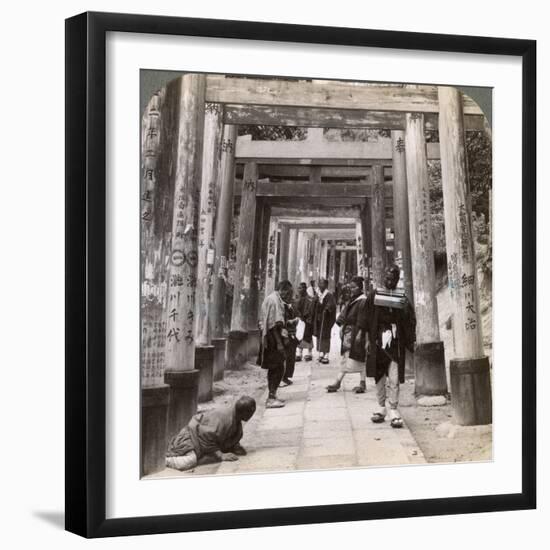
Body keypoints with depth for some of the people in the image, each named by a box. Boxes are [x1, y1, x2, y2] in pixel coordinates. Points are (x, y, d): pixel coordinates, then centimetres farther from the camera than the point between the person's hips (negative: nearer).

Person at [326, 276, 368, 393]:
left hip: (357, 333, -8)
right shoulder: (351, 300, 13)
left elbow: (362, 319, -17)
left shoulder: (363, 301, -13)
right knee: (345, 358, 9)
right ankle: (338, 382, 10)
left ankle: (362, 384, 8)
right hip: (348, 331, 8)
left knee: (359, 358, -1)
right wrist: (342, 325, 8)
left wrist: (359, 332, -20)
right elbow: (344, 313, 17)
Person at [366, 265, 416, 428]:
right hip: (377, 342, 1)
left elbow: (410, 321, 2)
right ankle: (381, 407, 21)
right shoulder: (374, 295, 3)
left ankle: (393, 410, 1)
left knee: (394, 379, -4)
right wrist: (368, 339, -2)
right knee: (379, 377, 9)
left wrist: (410, 341, -6)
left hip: (395, 343, -1)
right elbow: (367, 318, 3)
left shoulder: (402, 298, 2)